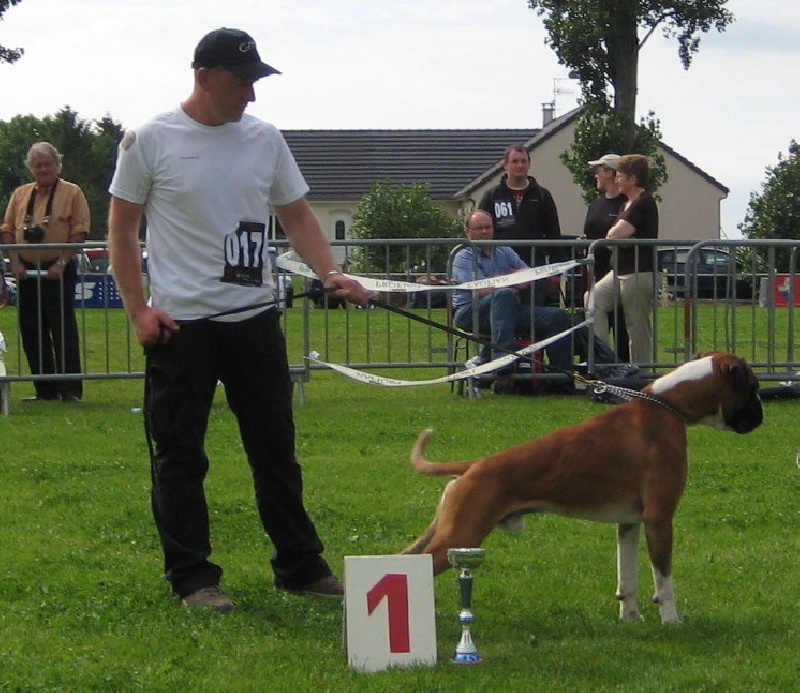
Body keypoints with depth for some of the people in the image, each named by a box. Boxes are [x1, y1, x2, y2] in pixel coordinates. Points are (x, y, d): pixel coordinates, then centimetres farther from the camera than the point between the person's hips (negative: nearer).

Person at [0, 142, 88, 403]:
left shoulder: (72, 193, 0)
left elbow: (79, 232, -6)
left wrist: (62, 263, -14)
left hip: (57, 272, -5)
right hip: (26, 272, 5)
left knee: (64, 331, -5)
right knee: (31, 332, 7)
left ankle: (71, 391, -3)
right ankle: (46, 390, 14)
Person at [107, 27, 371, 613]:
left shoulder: (265, 140, 6)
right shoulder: (151, 140, -6)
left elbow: (296, 214, 12)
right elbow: (122, 225, -1)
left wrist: (330, 272, -5)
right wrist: (137, 308, -9)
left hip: (255, 317, 4)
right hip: (180, 323, -4)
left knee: (276, 449, 12)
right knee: (180, 455, 1)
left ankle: (301, 566, 20)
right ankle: (193, 577, 9)